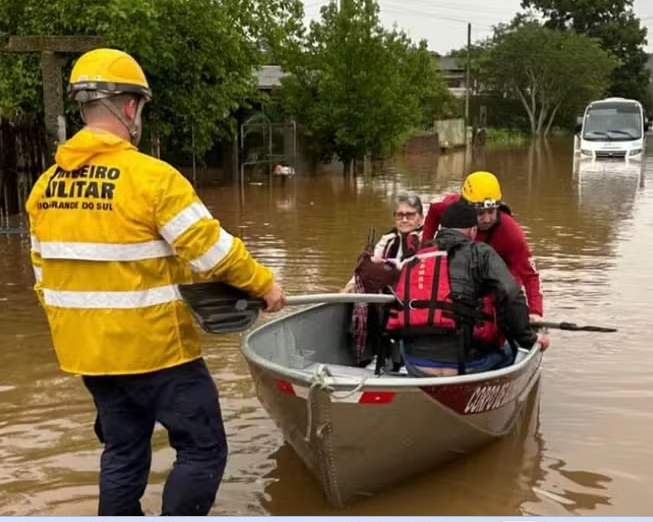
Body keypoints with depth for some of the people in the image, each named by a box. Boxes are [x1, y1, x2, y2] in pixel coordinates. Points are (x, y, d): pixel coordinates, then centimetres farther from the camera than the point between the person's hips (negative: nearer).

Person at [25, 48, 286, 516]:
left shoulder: (46, 185, 3)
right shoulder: (150, 177, -18)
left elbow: (44, 271, 10)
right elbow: (212, 250, -15)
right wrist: (263, 283, 0)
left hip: (86, 349, 7)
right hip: (153, 348, -7)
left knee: (123, 451, 21)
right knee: (203, 448, 7)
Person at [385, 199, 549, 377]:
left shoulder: (413, 259, 17)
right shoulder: (481, 253, 4)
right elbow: (511, 298, -7)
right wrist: (528, 339, 7)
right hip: (462, 363, -3)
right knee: (506, 352, 24)